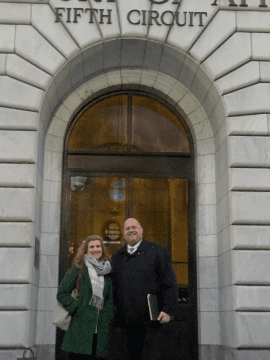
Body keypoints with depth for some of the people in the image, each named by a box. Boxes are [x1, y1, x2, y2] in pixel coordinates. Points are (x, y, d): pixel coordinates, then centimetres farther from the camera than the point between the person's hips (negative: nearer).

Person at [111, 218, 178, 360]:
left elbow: (170, 284, -1)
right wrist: (113, 314, 11)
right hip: (128, 321, 4)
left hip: (152, 319, -3)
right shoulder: (117, 257, 17)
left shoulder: (158, 252, 4)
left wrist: (168, 310, -11)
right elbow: (113, 286, 19)